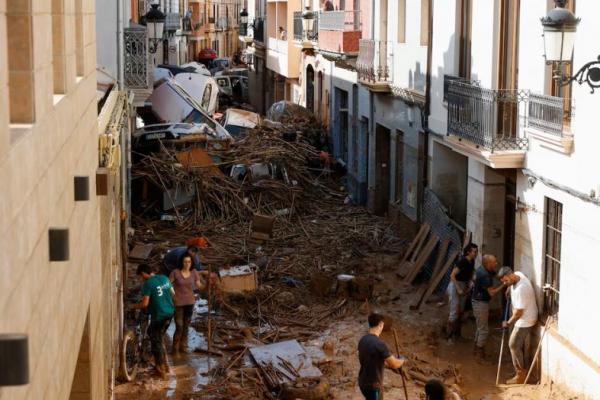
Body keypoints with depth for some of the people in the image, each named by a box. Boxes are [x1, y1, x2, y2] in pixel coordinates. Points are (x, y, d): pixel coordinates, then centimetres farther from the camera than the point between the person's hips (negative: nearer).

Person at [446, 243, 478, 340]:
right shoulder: (462, 262, -22)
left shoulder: (472, 262, 2)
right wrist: (458, 289, -22)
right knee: (454, 311, -6)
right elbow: (452, 275, -22)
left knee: (460, 311, 12)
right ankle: (449, 335, 2)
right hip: (455, 286, -8)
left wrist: (469, 286, -1)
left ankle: (457, 333, 22)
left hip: (463, 286, 8)